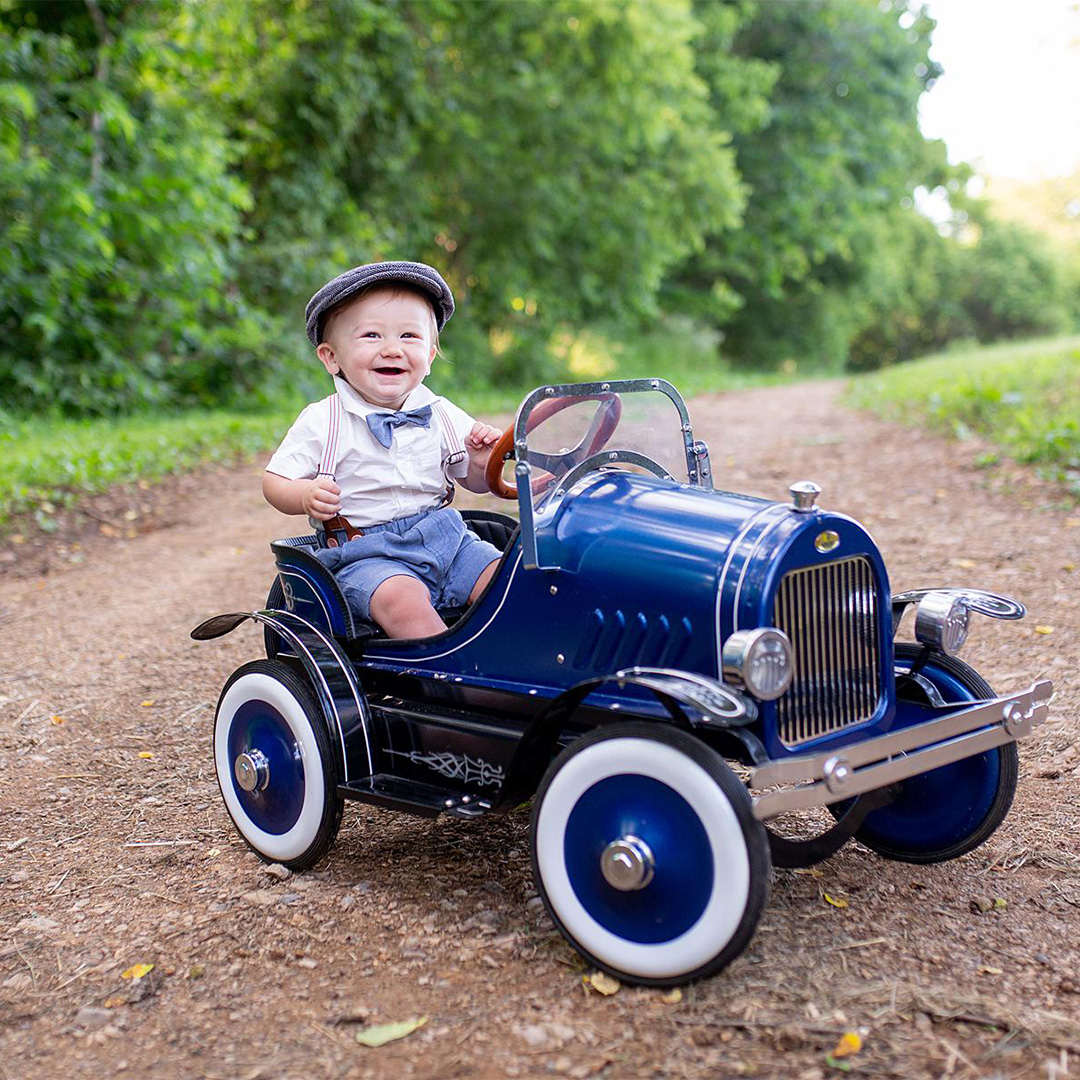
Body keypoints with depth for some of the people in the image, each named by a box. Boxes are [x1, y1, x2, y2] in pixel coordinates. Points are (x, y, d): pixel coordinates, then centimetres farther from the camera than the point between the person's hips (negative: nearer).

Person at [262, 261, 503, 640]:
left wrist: (482, 463, -8)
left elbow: (474, 482, 16)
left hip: (446, 537, 5)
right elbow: (275, 482, -1)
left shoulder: (442, 415, 6)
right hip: (365, 553, -4)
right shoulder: (322, 423, -5)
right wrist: (306, 496, -23)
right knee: (401, 598, -34)